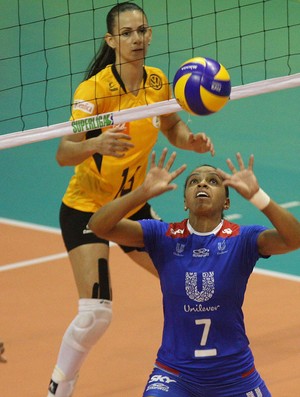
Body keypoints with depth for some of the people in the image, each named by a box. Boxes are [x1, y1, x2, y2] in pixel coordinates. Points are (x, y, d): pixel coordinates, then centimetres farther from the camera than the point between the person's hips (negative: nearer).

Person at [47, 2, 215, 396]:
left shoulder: (158, 82, -5)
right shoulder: (93, 89, -24)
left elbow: (172, 126, 15)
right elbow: (63, 153, -33)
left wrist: (192, 140, -7)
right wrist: (96, 144, -53)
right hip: (86, 208, -6)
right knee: (96, 312, -18)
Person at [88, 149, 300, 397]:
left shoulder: (241, 239, -10)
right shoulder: (163, 236, -7)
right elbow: (98, 226, -18)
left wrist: (256, 195, -41)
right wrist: (144, 192, -33)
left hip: (234, 376, 1)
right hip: (175, 374, -1)